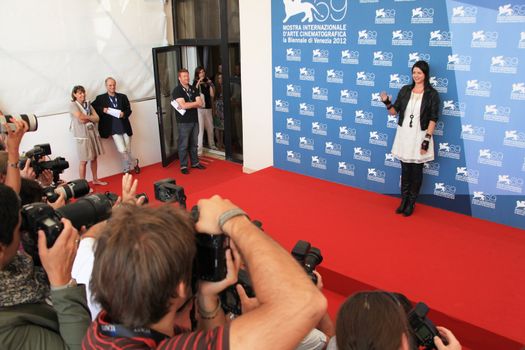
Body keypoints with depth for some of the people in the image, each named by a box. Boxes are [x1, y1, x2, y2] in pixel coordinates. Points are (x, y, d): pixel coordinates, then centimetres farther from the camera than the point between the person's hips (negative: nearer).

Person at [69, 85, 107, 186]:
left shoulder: (88, 104, 11)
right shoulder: (72, 105, -5)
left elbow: (97, 118, 4)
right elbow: (80, 117, -20)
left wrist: (86, 118, -11)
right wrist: (91, 117, -3)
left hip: (93, 133, 6)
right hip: (82, 135, -6)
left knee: (94, 158, 14)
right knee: (84, 161, -3)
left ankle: (95, 179, 27)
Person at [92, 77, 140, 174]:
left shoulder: (123, 97, 9)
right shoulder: (101, 98, 3)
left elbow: (129, 110, 9)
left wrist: (124, 114, -12)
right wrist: (102, 110, -14)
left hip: (125, 127, 2)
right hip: (114, 129, -2)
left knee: (127, 151, 8)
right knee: (122, 150, -12)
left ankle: (126, 170, 28)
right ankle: (134, 162, 14)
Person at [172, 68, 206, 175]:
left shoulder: (193, 89, 10)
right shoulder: (177, 91, -7)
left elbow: (200, 104, -1)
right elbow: (183, 105, -20)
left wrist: (188, 105, -15)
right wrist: (195, 103, -7)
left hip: (194, 120, 6)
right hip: (183, 122, -5)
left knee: (194, 143, 14)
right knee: (184, 145, 0)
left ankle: (195, 163, 25)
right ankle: (183, 166, 8)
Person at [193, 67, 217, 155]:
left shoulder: (207, 82, 12)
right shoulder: (195, 82, -1)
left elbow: (212, 95, 6)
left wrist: (210, 85, -3)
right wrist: (199, 82, -20)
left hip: (208, 107, 5)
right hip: (199, 108, -5)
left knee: (210, 127, 16)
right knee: (200, 128, -10)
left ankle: (211, 145, 34)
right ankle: (199, 149, -9)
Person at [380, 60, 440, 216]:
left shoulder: (432, 94, -7)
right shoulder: (405, 90, 3)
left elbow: (433, 119, -9)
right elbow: (394, 111, 7)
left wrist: (427, 140, -16)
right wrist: (387, 103, -13)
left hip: (419, 136, -3)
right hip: (403, 134, 3)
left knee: (416, 170, 7)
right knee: (405, 169, 11)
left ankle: (411, 203, 20)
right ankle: (403, 200, 24)